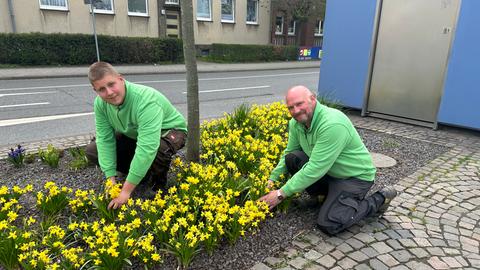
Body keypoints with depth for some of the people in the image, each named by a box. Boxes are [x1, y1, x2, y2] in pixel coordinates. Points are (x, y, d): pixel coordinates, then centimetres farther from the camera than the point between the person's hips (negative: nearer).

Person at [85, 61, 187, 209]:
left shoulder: (146, 101, -39)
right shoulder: (100, 103, -16)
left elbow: (146, 148, -43)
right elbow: (105, 139, -13)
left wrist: (126, 191, -40)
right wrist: (111, 179, -21)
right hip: (133, 135, 7)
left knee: (158, 148, -41)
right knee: (92, 151, -6)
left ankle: (159, 180, -6)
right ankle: (144, 173, 5)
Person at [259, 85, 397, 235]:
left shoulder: (332, 124, -34)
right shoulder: (295, 123, -8)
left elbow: (315, 169, -33)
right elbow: (288, 153, 4)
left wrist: (280, 194, -28)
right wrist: (271, 179, -8)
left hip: (355, 176, -7)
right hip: (328, 171, 7)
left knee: (327, 224, -19)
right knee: (291, 159, -12)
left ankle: (378, 200, 3)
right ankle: (328, 194, 7)